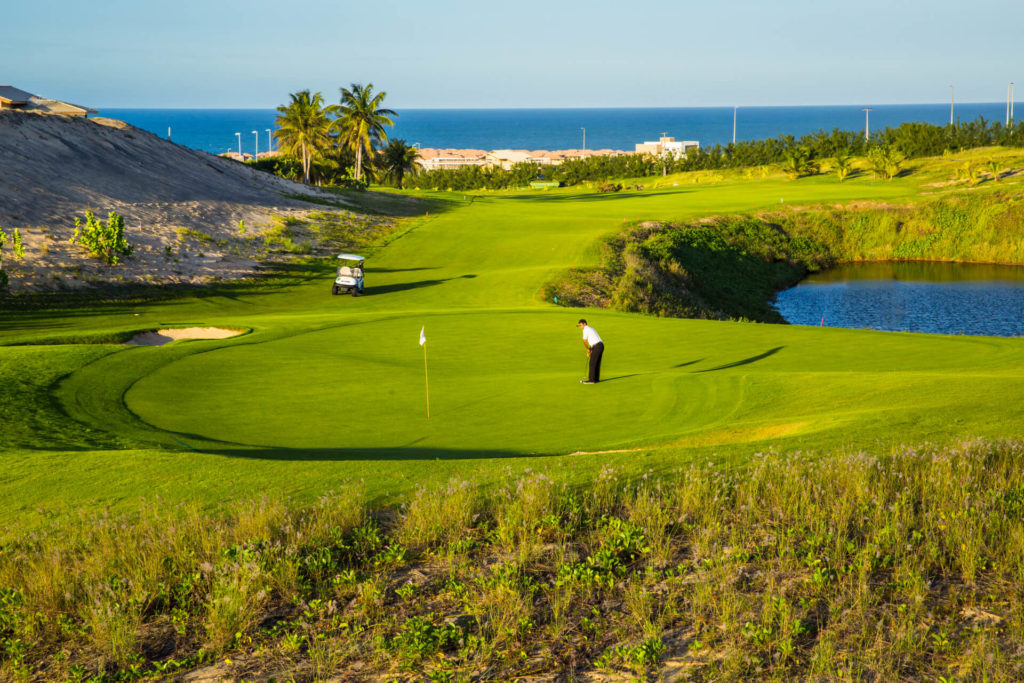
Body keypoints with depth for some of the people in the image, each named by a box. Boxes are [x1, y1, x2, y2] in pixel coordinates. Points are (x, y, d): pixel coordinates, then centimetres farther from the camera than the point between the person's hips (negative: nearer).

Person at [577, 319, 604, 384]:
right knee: (597, 363, 14)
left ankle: (591, 380, -5)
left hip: (596, 347, -9)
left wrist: (587, 349, 6)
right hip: (601, 345, 9)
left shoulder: (585, 330, -6)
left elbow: (584, 341, -10)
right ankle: (596, 378, 18)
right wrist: (589, 350, 21)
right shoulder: (591, 329, 24)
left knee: (592, 364, -5)